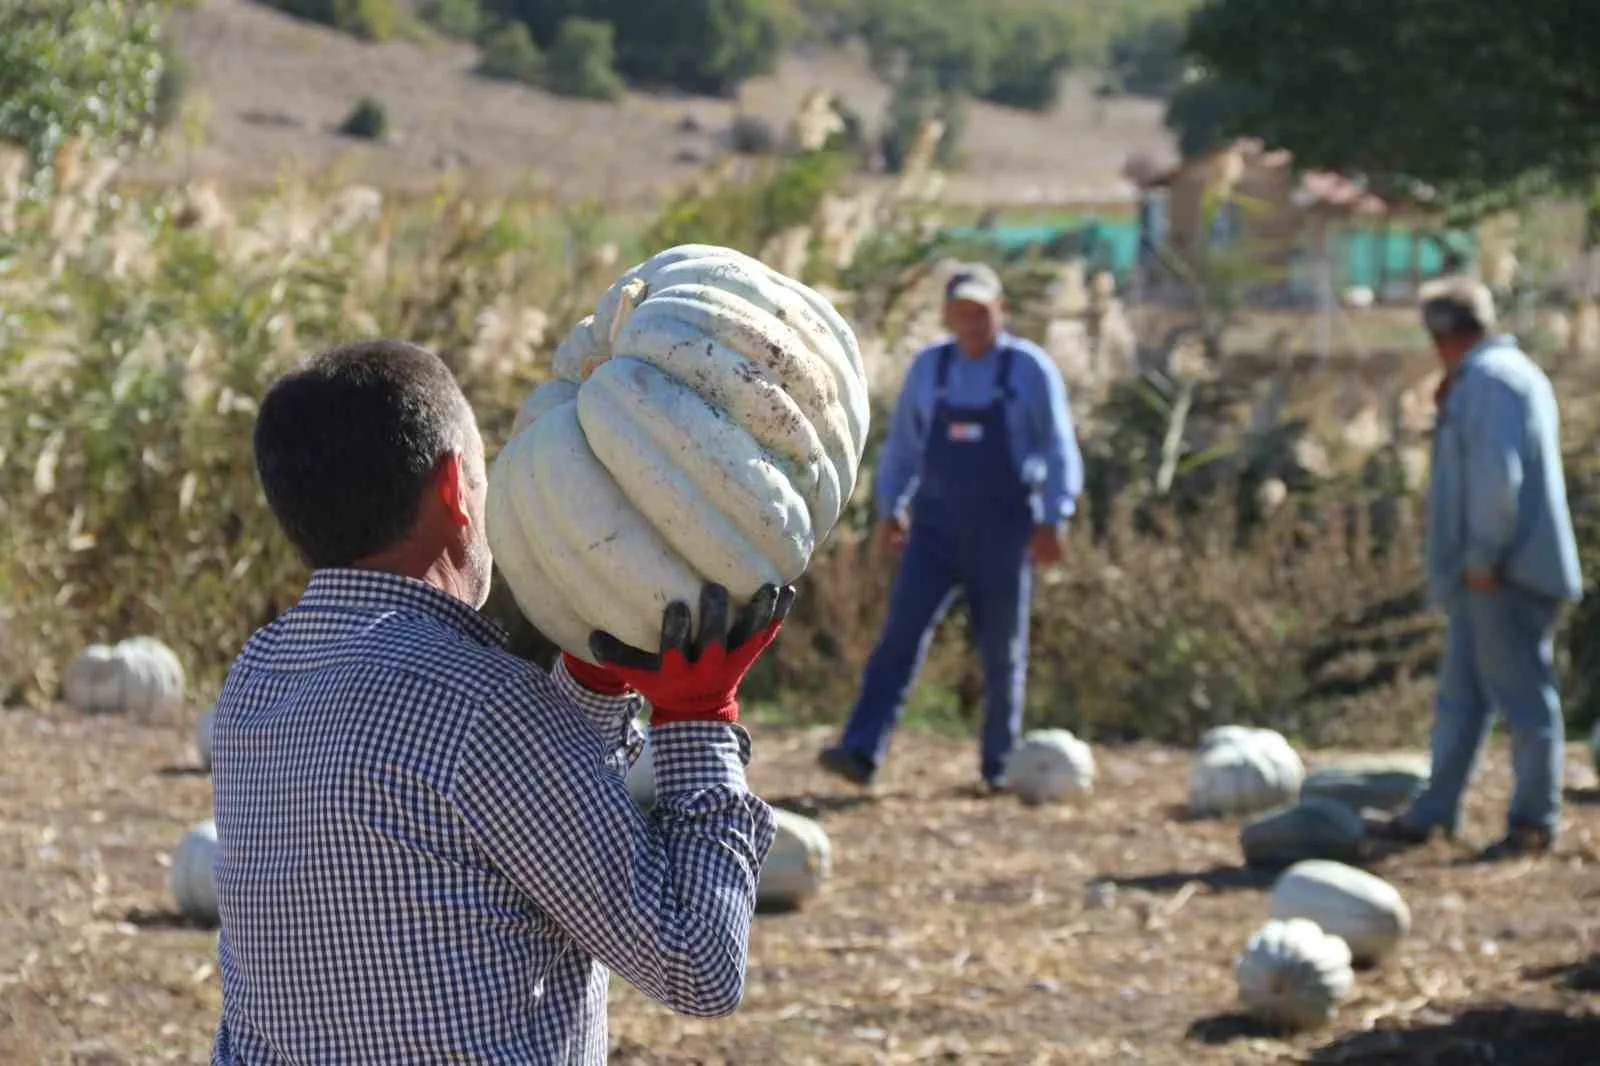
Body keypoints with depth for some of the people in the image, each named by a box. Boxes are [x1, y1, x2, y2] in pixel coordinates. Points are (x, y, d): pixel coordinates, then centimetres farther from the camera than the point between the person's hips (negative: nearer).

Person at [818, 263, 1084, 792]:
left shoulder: (1031, 370, -4)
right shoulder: (928, 368, 6)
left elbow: (1059, 451, -5)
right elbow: (902, 444, 16)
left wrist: (1052, 521, -14)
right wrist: (889, 507, 10)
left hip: (1003, 530, -2)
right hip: (936, 526, 2)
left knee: (1003, 650, 4)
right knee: (902, 635, -10)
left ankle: (999, 765, 16)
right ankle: (861, 752, -18)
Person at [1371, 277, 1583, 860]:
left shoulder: (1490, 380, -15)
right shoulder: (1512, 374, 19)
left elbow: (1499, 477, -23)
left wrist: (1484, 556, -18)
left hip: (1504, 574, -11)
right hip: (1481, 574, 11)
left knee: (1523, 693, -3)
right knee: (1460, 696, 13)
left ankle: (1535, 821, 2)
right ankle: (1431, 814, 17)